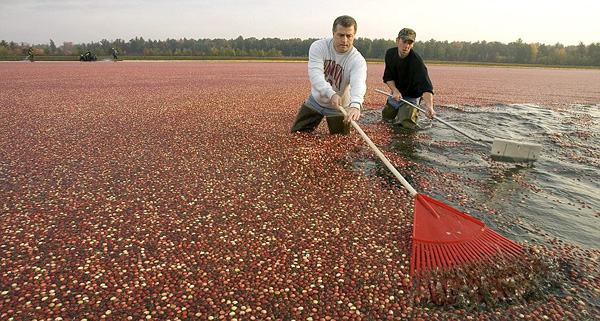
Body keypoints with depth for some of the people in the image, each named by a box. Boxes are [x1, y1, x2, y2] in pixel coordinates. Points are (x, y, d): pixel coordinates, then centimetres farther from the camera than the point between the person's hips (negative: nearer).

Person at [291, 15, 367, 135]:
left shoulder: (358, 60, -24)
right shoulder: (318, 46, -19)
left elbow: (358, 84, -42)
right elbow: (315, 74, -33)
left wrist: (355, 105, -65)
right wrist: (331, 94, -51)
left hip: (340, 107, -1)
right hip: (315, 100, 2)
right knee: (297, 133, 12)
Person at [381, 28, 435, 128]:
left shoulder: (416, 61, -32)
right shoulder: (390, 53, -13)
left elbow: (425, 87, -43)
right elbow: (388, 77, -5)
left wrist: (429, 106, -60)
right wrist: (395, 90, -25)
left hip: (411, 96, -5)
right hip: (395, 92, 5)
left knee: (406, 123, -16)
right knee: (386, 117, 16)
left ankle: (414, 112, 17)